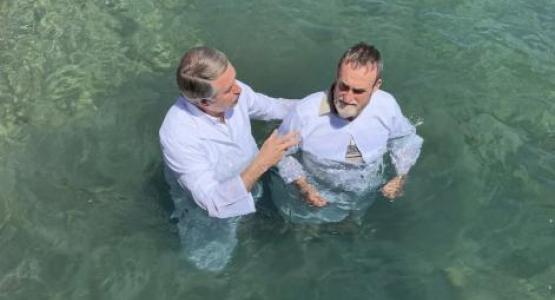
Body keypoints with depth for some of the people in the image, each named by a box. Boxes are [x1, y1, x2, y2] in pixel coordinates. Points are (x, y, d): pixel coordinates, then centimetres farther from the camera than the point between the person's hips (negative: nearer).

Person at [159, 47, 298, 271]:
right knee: (213, 264, 15)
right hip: (209, 208, -5)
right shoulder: (177, 134, -40)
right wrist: (261, 164, -49)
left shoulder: (234, 93, -24)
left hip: (249, 188, 5)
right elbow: (212, 202, -40)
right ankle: (182, 219, 36)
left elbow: (272, 107, -2)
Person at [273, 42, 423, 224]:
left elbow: (405, 137, -1)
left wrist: (401, 176, -9)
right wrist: (302, 185, -26)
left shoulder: (387, 105, -25)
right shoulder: (306, 112, -34)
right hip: (318, 203, -2)